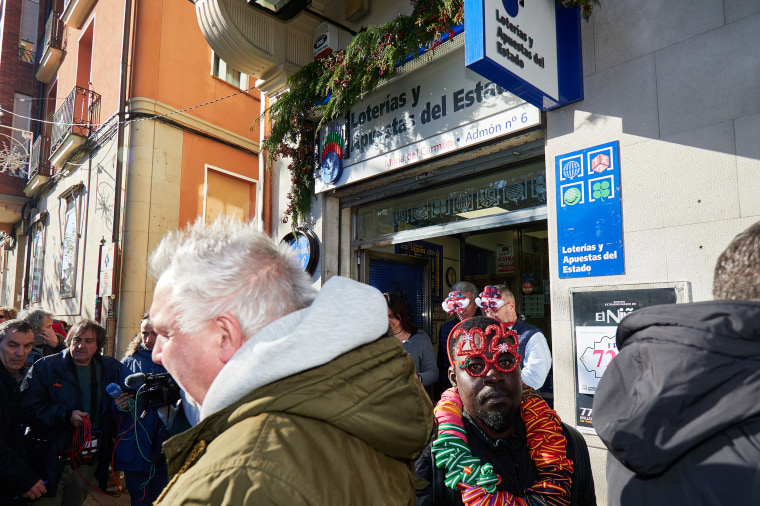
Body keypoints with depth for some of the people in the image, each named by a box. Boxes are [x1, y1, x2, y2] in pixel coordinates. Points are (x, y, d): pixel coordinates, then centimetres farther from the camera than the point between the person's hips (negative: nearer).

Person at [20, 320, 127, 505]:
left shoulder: (110, 368, 5)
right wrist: (65, 415, -22)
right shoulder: (45, 367, -5)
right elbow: (28, 409, -11)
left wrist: (121, 404, -5)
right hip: (52, 460, -3)